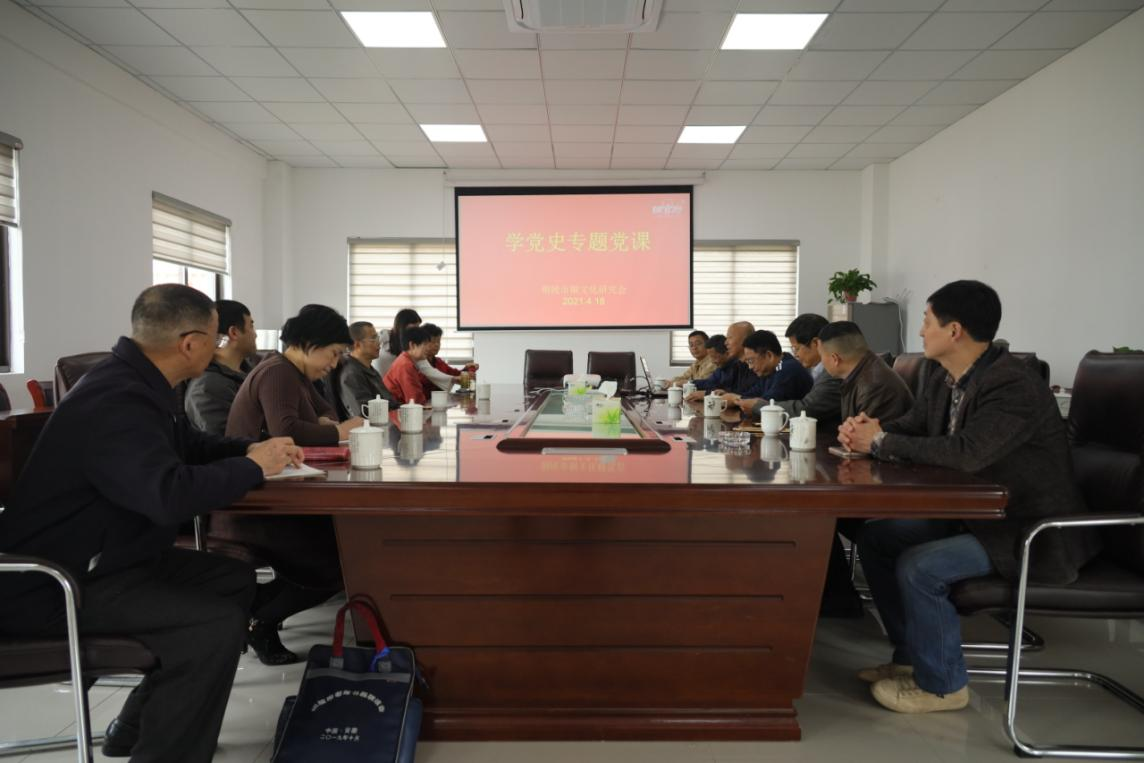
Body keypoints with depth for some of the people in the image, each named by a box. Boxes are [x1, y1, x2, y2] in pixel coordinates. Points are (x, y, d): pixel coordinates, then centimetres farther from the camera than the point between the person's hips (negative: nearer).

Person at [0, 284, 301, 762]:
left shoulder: (135, 384, 6)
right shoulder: (115, 402, -27)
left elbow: (188, 446, 21)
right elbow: (170, 494, -40)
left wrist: (250, 450, 2)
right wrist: (252, 468, -23)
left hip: (108, 556, 11)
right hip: (54, 585, -11)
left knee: (235, 579, 7)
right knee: (217, 622, -24)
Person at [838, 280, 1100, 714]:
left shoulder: (1014, 388, -26)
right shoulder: (944, 380, 1)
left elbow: (965, 453, -39)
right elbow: (910, 427, 11)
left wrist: (880, 442, -28)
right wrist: (866, 430, -13)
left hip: (1031, 532, -9)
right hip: (973, 512, 9)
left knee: (918, 567, -25)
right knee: (875, 538, 2)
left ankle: (942, 684, 0)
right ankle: (912, 655, 17)